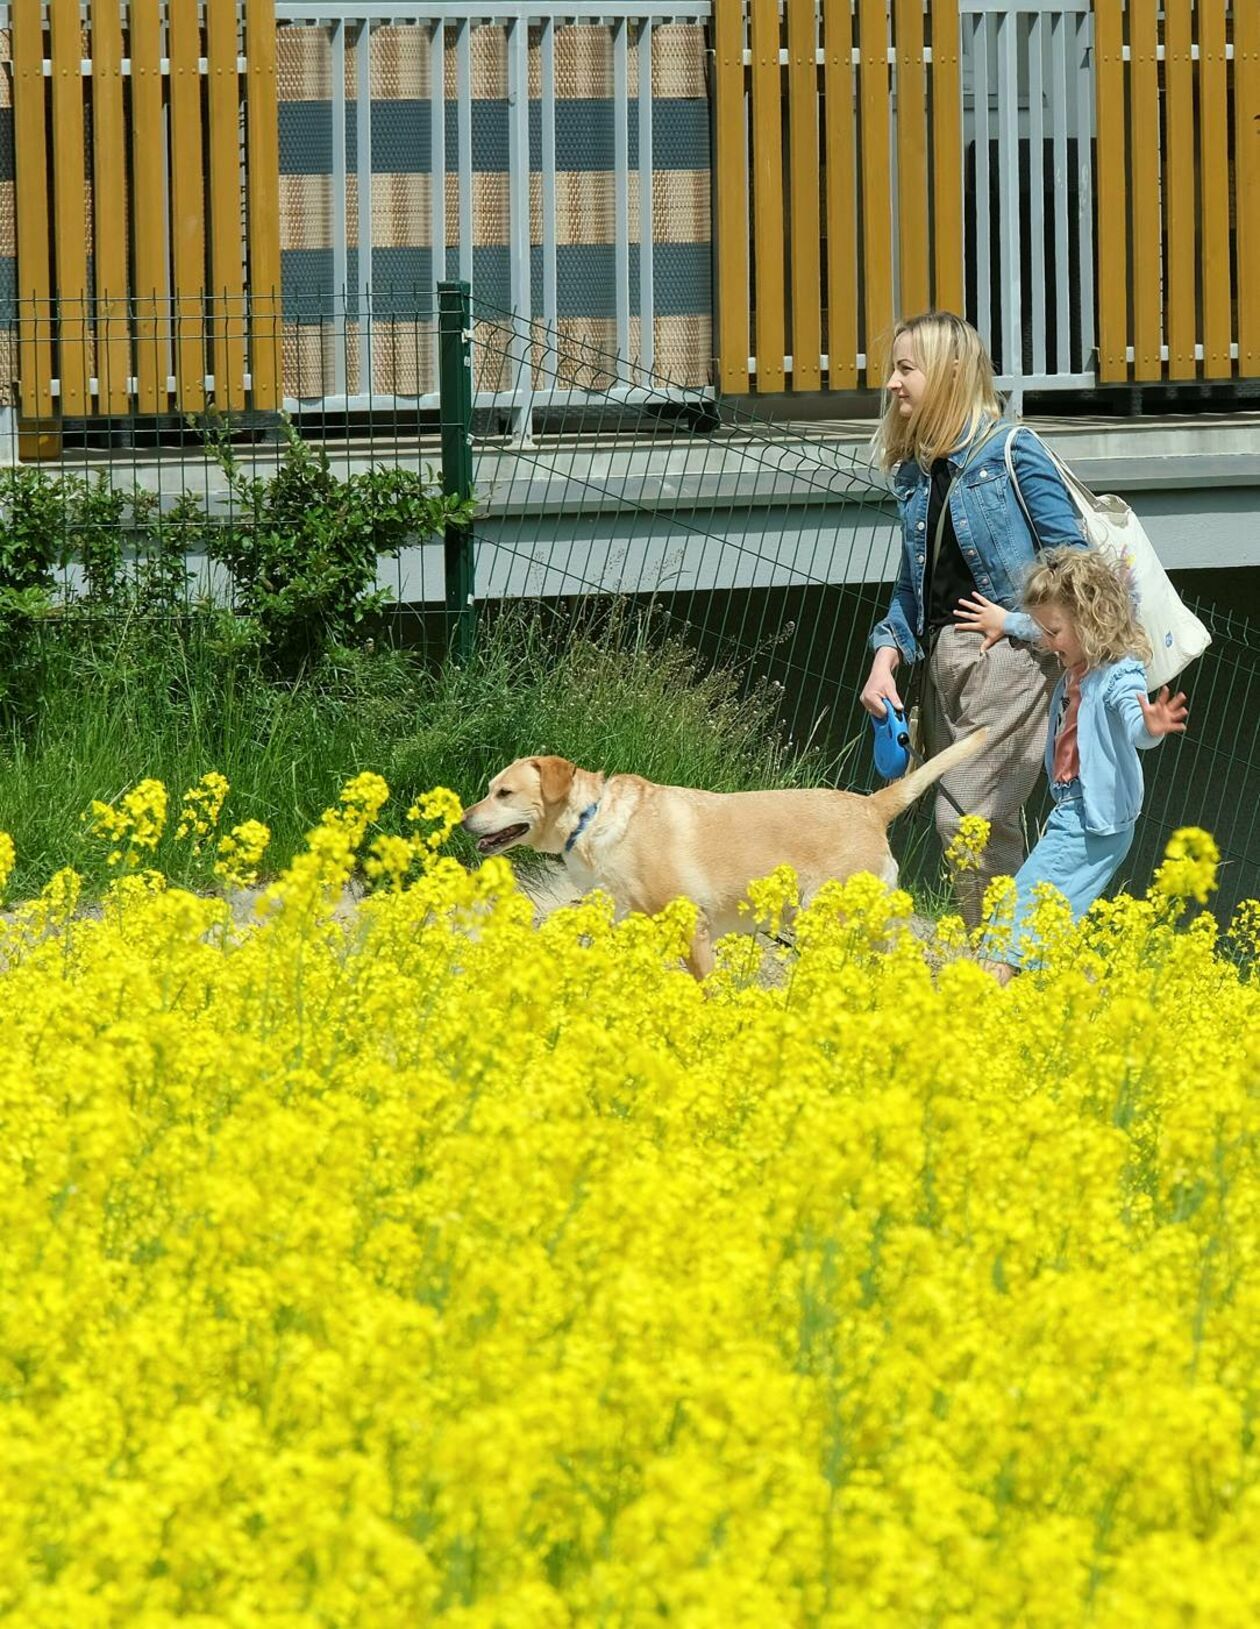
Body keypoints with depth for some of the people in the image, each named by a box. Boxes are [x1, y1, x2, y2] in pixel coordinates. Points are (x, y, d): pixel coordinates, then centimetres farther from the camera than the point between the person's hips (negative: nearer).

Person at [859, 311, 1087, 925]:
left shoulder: (1012, 452, -6)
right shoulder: (914, 472, 15)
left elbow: (1070, 556, -7)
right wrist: (885, 658, 5)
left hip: (1006, 652, -7)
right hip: (941, 657, 7)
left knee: (970, 817, -13)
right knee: (993, 827, 9)